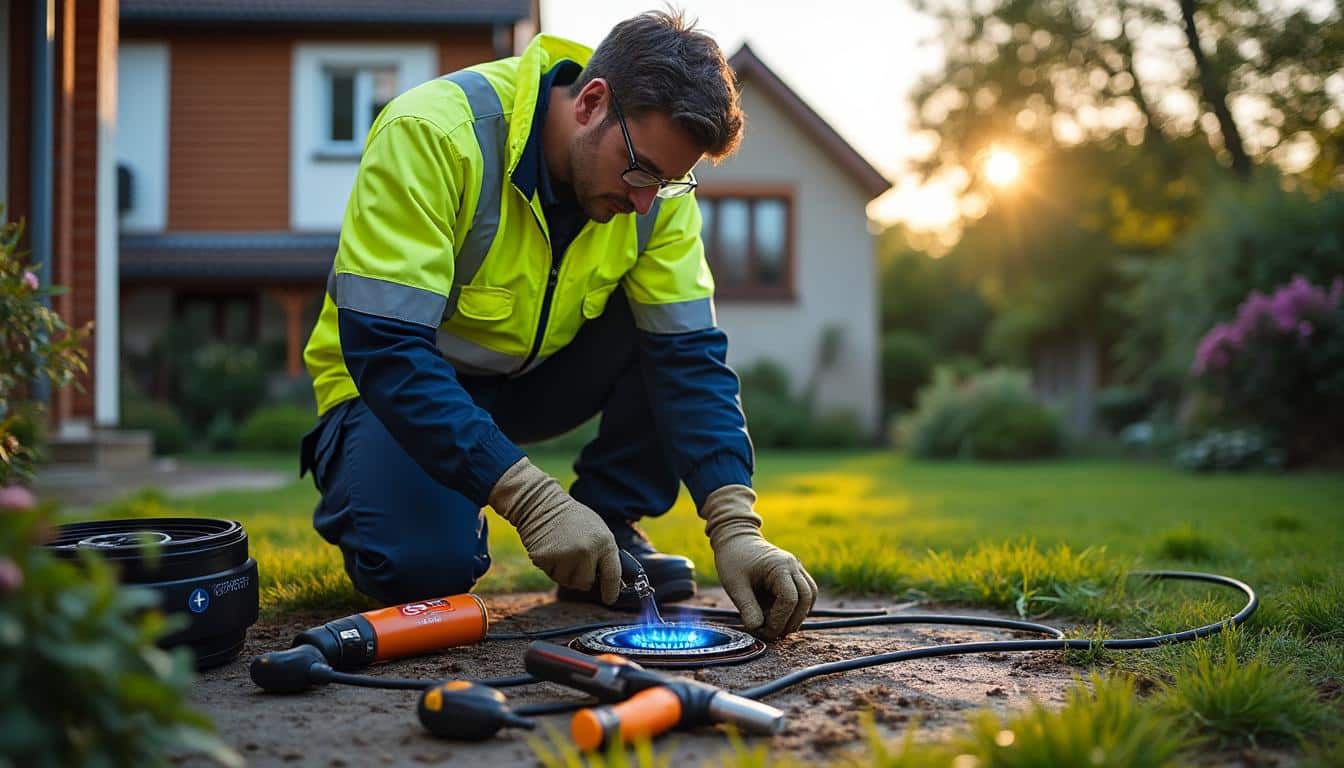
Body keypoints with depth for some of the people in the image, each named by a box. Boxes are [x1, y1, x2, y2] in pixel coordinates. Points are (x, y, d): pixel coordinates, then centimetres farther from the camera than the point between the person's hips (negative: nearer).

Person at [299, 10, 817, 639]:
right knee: (424, 561, -30)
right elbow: (385, 349, -34)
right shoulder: (431, 133, -29)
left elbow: (690, 353, -16)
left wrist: (735, 528, -28)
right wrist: (530, 498, -41)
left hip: (535, 373, 5)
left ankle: (610, 525, -4)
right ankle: (354, 473, 4)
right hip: (391, 381, -4)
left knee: (673, 323, -18)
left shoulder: (655, 172, -13)